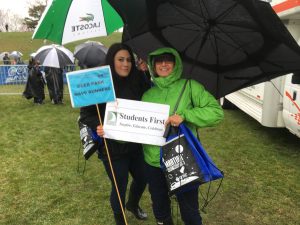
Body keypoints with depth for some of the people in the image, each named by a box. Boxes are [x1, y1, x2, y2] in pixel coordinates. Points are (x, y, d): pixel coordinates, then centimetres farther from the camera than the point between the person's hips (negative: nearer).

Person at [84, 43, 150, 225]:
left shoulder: (137, 80, -4)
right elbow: (86, 113, -10)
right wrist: (98, 126, -29)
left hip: (135, 143, 5)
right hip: (112, 147, -4)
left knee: (142, 177, 22)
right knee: (120, 186, 11)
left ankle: (133, 204, 56)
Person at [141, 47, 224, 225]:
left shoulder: (189, 86, -7)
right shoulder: (148, 94, 4)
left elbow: (216, 112, -13)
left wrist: (184, 115, -23)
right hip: (153, 162, 4)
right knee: (160, 210, 24)